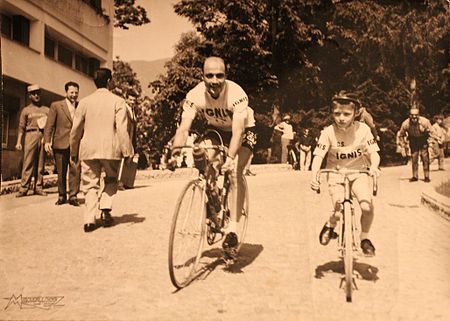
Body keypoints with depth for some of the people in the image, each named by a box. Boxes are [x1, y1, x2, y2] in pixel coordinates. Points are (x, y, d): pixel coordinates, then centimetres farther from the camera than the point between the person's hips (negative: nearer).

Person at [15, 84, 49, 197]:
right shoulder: (26, 110, 13)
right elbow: (21, 127, 8)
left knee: (41, 164, 0)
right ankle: (24, 188, -9)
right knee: (28, 162, -8)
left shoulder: (46, 110, 17)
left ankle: (38, 188, 3)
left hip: (43, 136, 2)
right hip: (31, 135, -2)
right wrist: (18, 142, -2)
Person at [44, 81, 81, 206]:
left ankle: (73, 196, 1)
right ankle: (61, 195, 19)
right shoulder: (56, 106, 5)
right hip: (60, 144, -1)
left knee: (75, 170, -7)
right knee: (61, 172, 6)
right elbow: (49, 125, 1)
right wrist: (47, 141, -9)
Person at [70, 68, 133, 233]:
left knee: (90, 184, 8)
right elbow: (122, 129, -8)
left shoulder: (84, 102, 6)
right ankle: (105, 208, 2)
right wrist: (127, 151, -4)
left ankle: (90, 219, 0)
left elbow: (76, 129, 10)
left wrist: (74, 151, 20)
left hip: (88, 150, 2)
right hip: (110, 149, -2)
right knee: (111, 180, 19)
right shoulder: (118, 101, -3)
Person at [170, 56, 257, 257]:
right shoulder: (195, 95, -26)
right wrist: (176, 151, -49)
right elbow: (184, 127, -31)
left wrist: (230, 158, -58)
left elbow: (237, 131, -42)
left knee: (235, 172, -24)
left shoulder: (237, 94, -35)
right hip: (216, 130, 4)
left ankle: (232, 229, -19)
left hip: (243, 130, -4)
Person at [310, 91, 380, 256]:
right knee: (339, 212, -16)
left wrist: (373, 166, -32)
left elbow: (373, 152, -10)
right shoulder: (328, 132, -14)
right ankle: (330, 226, 22)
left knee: (367, 207, -20)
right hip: (336, 175, -1)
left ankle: (365, 238, 9)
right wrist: (314, 177, -36)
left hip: (358, 172, 1)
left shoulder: (363, 129, -12)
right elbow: (318, 156, -19)